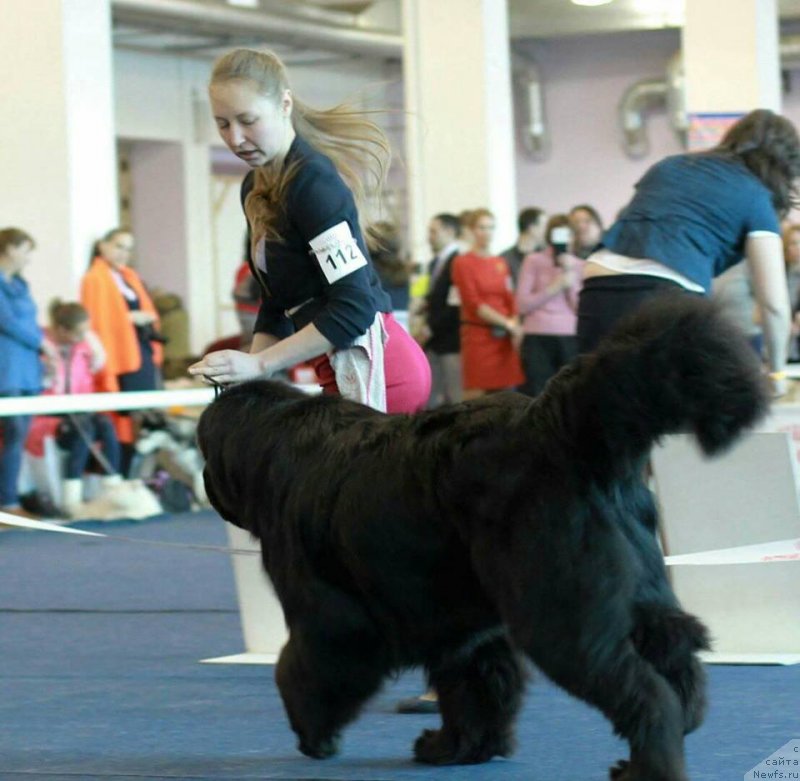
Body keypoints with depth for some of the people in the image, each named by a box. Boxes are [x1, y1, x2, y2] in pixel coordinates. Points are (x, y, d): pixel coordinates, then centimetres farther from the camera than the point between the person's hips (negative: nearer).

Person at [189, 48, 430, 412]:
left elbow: (355, 305, -21)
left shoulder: (312, 181, -14)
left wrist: (258, 363, -20)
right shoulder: (255, 188, 13)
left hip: (376, 368, -9)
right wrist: (246, 373, 5)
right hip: (348, 371, 9)